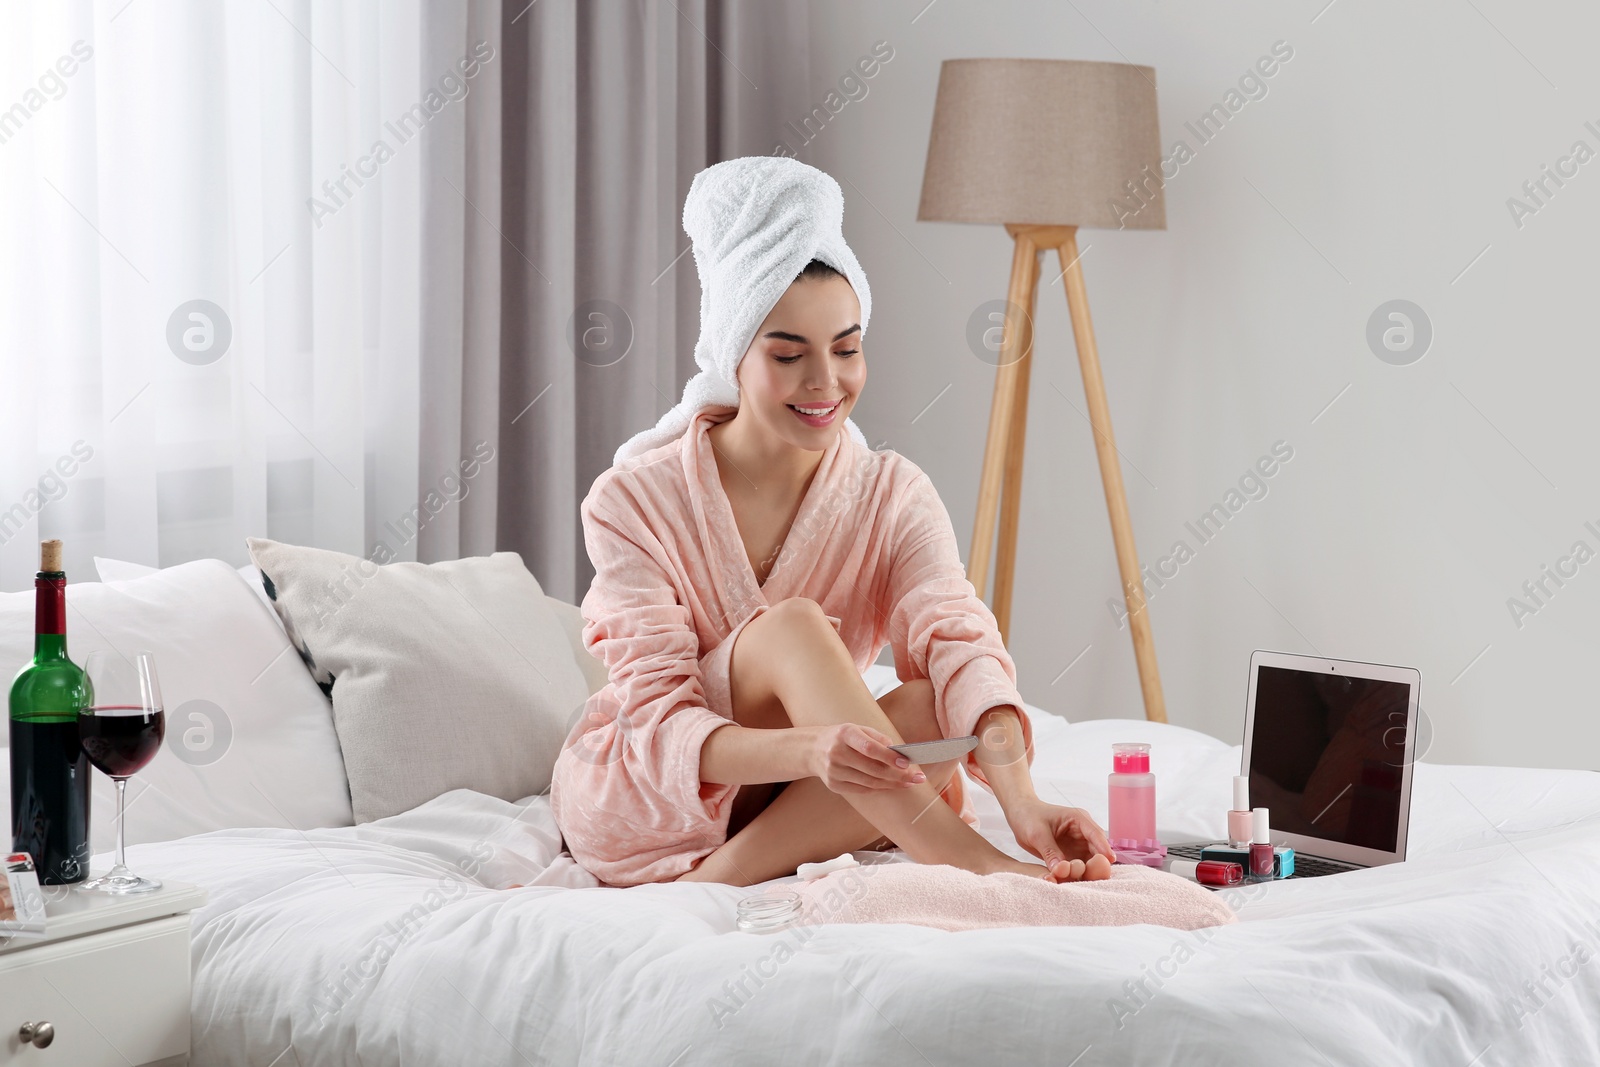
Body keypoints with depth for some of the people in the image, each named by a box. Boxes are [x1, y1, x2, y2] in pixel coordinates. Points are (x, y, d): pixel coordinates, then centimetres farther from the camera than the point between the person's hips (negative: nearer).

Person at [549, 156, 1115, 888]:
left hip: (788, 809, 3)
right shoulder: (636, 499, -16)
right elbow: (661, 723, -26)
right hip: (631, 803, -3)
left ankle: (710, 882, -27)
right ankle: (975, 870, -39)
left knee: (936, 717, -29)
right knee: (792, 627, -30)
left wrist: (1022, 802, -45)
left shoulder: (892, 497, -6)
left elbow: (959, 643, -25)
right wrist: (808, 750, -48)